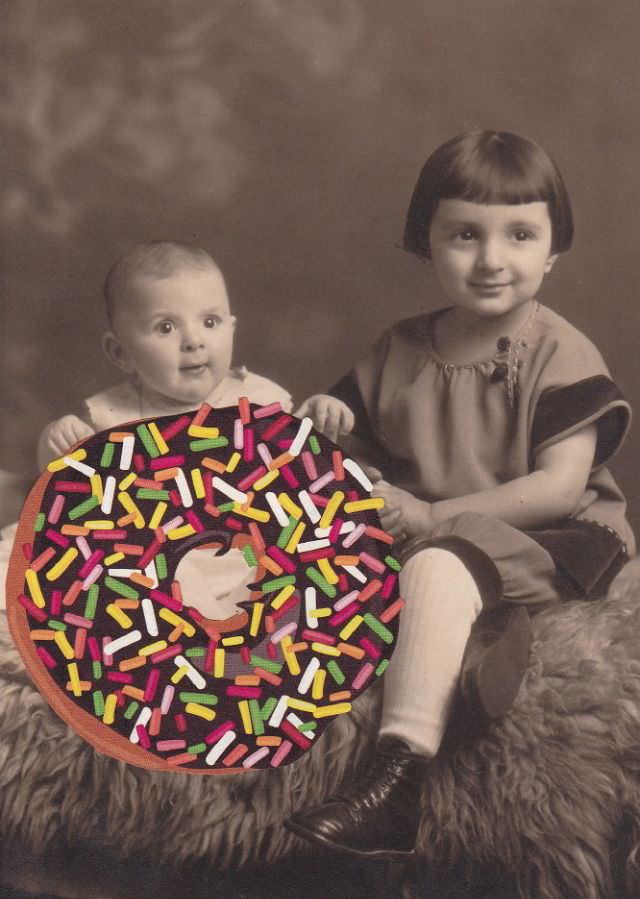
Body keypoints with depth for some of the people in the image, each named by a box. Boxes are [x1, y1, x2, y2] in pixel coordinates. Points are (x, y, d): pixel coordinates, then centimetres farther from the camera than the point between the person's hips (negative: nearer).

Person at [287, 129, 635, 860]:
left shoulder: (560, 354, -6)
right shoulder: (402, 349, 10)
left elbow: (560, 487, -15)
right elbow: (359, 444, 17)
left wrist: (432, 515, -20)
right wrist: (324, 422, -9)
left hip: (542, 541, -6)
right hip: (416, 537, 6)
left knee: (439, 566, -36)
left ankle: (397, 777, -42)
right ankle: (468, 635, -27)